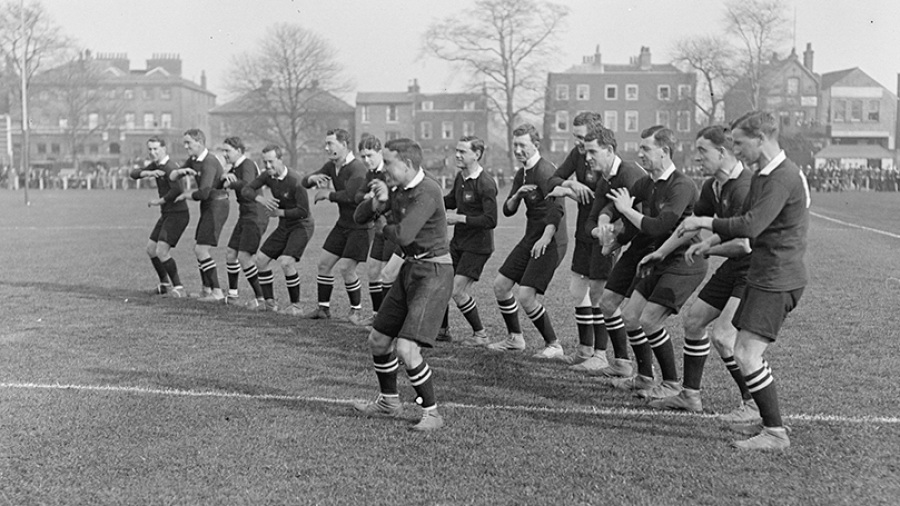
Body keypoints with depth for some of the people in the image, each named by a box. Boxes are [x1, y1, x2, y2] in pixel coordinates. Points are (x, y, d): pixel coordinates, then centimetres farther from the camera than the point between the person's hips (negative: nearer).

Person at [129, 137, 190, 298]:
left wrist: (159, 201, -20)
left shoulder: (170, 167, -19)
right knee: (151, 249, 15)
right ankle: (165, 284, 31)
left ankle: (178, 288, -8)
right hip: (166, 214, 10)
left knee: (161, 252, -17)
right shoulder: (156, 165, 10)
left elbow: (177, 190, -35)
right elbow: (134, 174, 2)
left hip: (177, 214, -10)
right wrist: (149, 173, -19)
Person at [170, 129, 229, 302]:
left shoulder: (209, 163, -21)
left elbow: (203, 193, -28)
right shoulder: (193, 160, 9)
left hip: (217, 206, -10)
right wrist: (181, 171, -13)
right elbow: (172, 177, 10)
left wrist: (185, 195, -9)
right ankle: (207, 289, 23)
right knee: (198, 249, 14)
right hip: (208, 207, 10)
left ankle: (218, 293, -7)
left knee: (201, 250, -11)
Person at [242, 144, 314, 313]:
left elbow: (304, 211, -27)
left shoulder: (295, 181, -26)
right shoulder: (268, 176, -3)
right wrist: (260, 198, -22)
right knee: (261, 259, 7)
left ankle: (296, 305, -7)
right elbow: (245, 190, -3)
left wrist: (280, 212, -19)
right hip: (284, 225, 8)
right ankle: (269, 301, 22)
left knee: (286, 262, -24)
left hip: (302, 225, -8)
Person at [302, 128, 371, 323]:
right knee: (324, 264, 8)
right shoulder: (331, 166, 6)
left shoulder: (358, 169, -21)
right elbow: (305, 182, 8)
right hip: (343, 223, 8)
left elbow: (350, 196, -34)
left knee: (346, 268, -10)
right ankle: (323, 308, 22)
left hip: (360, 226, -8)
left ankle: (356, 310, 11)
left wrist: (327, 194, -17)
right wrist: (313, 178, -16)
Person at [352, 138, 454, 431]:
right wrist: (377, 201, -11)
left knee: (406, 348, -18)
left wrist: (383, 229, -6)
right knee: (377, 340, 15)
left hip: (433, 273, -9)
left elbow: (403, 236, -29)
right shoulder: (399, 191, 8)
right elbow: (360, 217, 11)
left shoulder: (427, 192, -20)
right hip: (410, 269, 9)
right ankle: (388, 402, 36)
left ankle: (431, 413, 0)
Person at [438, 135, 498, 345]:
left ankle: (480, 335, 10)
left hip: (477, 246, -8)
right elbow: (451, 201, 22)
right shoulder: (460, 177, 5)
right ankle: (443, 330, 25)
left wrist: (459, 218, -21)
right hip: (458, 242, 8)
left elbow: (490, 220, -25)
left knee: (458, 291, -9)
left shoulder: (486, 184, -21)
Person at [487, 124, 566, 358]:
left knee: (526, 295, -14)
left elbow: (557, 209, -26)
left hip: (548, 241, -9)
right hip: (530, 238, 9)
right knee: (500, 286, 9)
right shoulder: (521, 174, 12)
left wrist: (544, 240, -32)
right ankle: (515, 338, 25)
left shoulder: (546, 171, -17)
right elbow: (507, 210, 12)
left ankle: (554, 345, 3)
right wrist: (517, 196, -9)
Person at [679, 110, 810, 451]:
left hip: (778, 279, -10)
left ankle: (776, 433, -2)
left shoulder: (783, 177, -19)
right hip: (764, 274, 10)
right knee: (747, 353, 14)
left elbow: (751, 226, -27)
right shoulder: (763, 175, 14)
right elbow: (748, 219, 23)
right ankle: (768, 420, 25)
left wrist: (705, 223, -15)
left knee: (746, 355, -12)